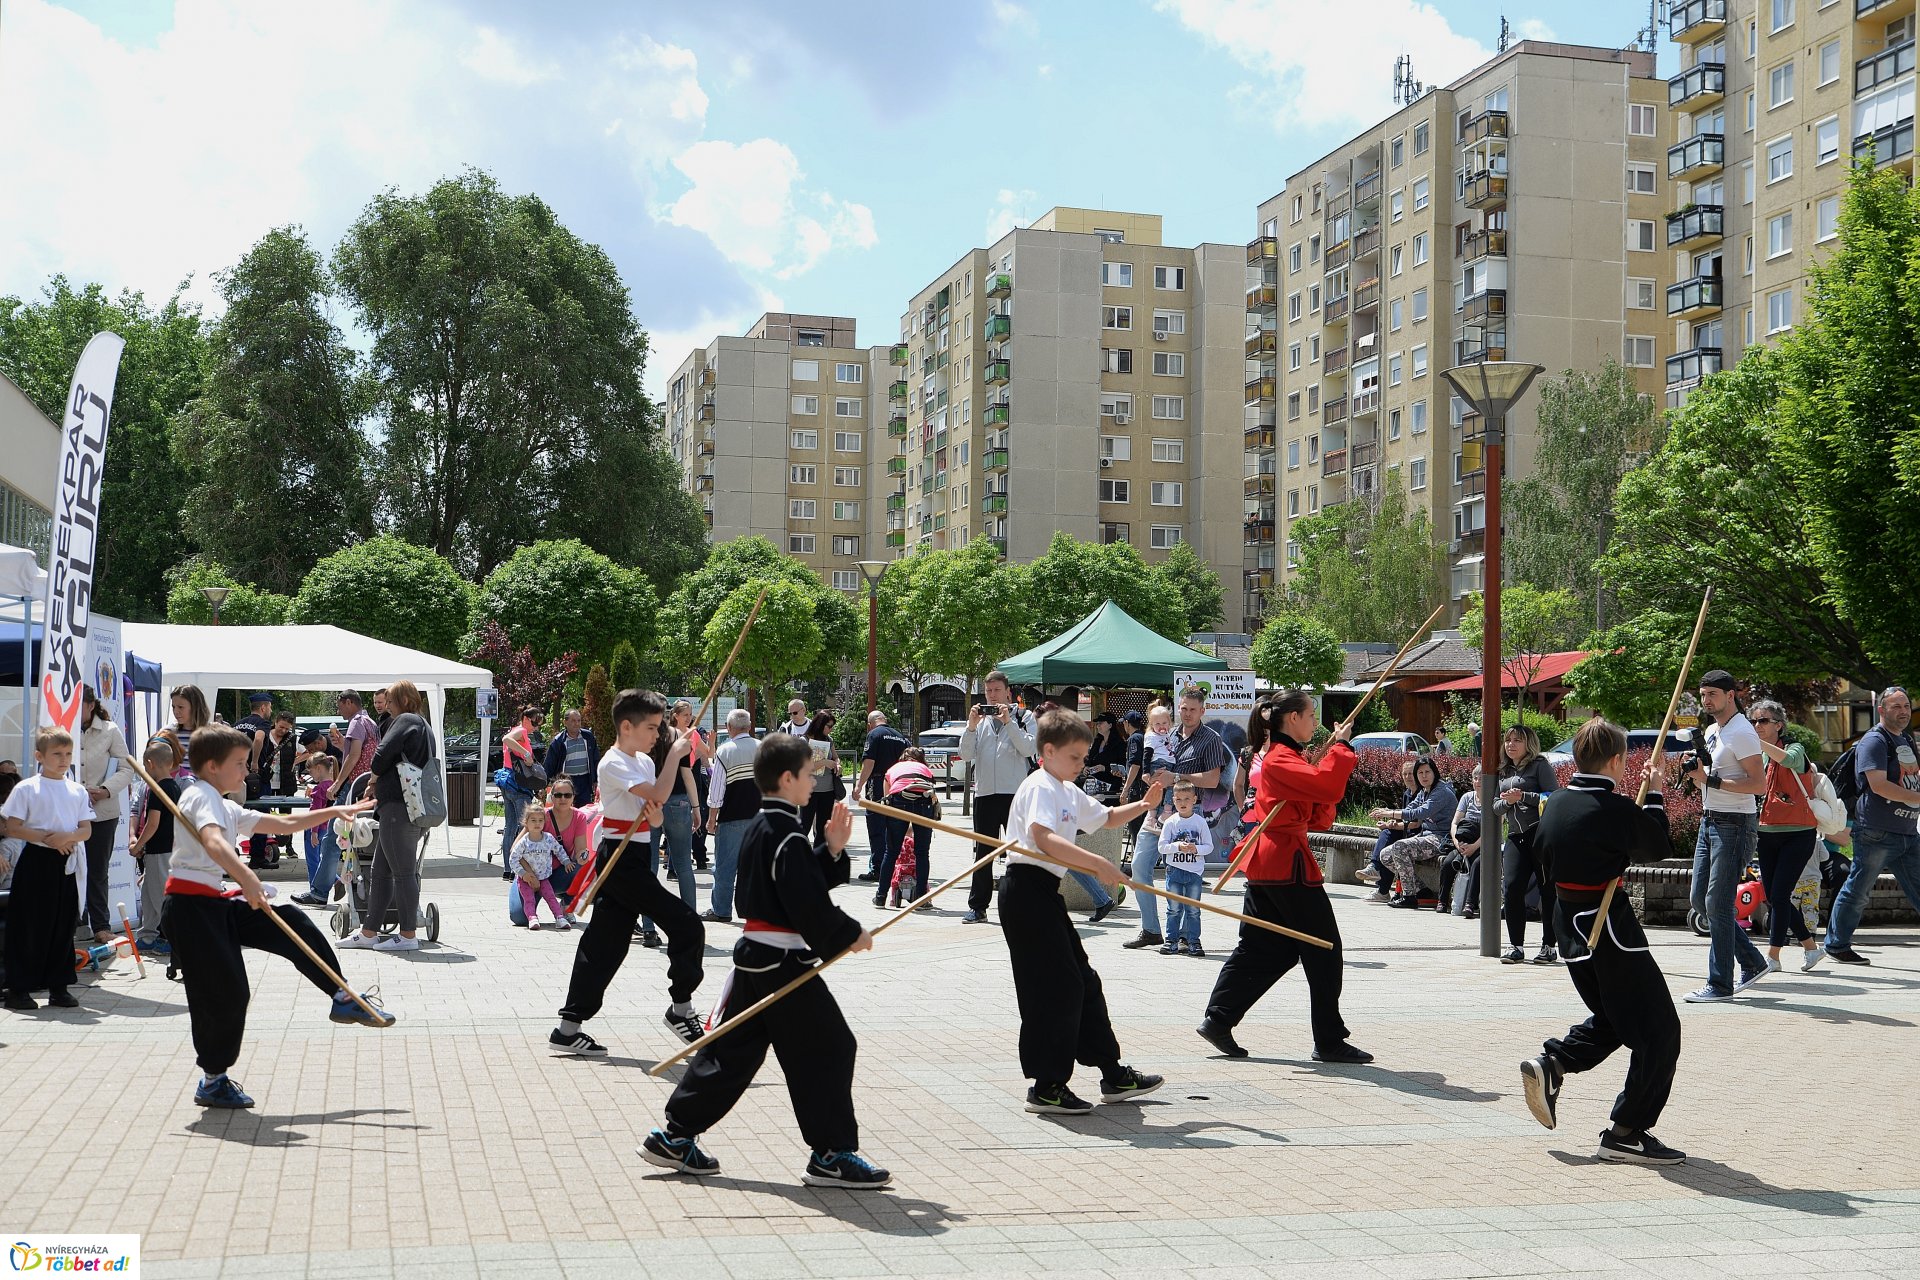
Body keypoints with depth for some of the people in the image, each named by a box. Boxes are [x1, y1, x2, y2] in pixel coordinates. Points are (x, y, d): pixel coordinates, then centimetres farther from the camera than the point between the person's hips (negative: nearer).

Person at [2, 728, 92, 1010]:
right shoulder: (26, 788, -3)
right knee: (28, 926, -2)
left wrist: (69, 837, -14)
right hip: (36, 861, -4)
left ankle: (59, 987, 16)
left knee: (63, 925, 8)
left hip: (66, 863, 4)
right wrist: (45, 838, -19)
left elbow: (86, 828, 7)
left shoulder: (77, 791, 9)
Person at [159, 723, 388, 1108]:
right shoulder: (202, 797, -12)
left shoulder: (226, 808, 20)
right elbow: (213, 842, -33)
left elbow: (282, 823, 27)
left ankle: (343, 998, 16)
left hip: (217, 904, 10)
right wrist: (248, 880, -47)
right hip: (190, 906, -10)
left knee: (292, 924, 6)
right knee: (224, 992, -7)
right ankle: (213, 1082, 7)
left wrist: (333, 812, 22)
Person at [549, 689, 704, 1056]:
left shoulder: (644, 762, 14)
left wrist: (653, 814, -8)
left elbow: (653, 817, 15)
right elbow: (658, 794, -26)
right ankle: (681, 1009, 4)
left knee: (604, 943, 8)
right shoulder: (613, 763, -13)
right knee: (686, 926, -8)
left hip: (633, 858, 9)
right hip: (621, 857, -9)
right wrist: (675, 754, -15)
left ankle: (568, 1029, 11)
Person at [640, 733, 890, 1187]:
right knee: (826, 1048, -2)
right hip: (784, 961, -10)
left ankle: (675, 1137, 18)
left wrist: (831, 849, 6)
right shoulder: (788, 837, -18)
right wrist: (851, 934, -9)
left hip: (754, 956, 10)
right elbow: (810, 906, -22)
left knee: (732, 1048, 14)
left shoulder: (760, 828, 13)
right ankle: (832, 1155, 3)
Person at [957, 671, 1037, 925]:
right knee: (982, 851, 5)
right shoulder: (979, 718, 13)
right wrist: (971, 726, -8)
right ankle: (977, 907, 8)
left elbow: (1028, 748, -10)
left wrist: (1008, 722, -15)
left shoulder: (1024, 717, 5)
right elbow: (965, 754, 5)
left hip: (1015, 793, -3)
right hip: (985, 792, 3)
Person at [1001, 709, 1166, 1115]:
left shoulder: (1069, 792, 18)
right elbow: (1044, 839, -30)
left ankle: (1113, 1074, 24)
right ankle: (1046, 1088, -2)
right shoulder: (1039, 788, -13)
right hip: (1027, 890, -10)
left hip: (1046, 893, 10)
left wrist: (1143, 805, 15)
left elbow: (1107, 818, 33)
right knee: (1054, 988, -8)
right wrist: (1097, 863, -34)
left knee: (1082, 982, 15)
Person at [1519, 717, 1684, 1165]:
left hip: (1569, 926, 8)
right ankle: (1627, 1133, 3)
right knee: (1658, 1031, 1)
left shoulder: (1556, 805, 4)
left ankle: (1551, 1064, 6)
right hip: (1611, 930, -8)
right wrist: (1653, 793, 9)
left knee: (1611, 1018, 26)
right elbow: (1657, 847, -1)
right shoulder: (1616, 810, -17)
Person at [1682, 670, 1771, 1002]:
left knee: (1717, 903, -8)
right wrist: (1695, 770, 3)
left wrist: (1712, 779, -24)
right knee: (1700, 900, 10)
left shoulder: (1741, 733, -13)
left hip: (1735, 825, -10)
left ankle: (1720, 984, -2)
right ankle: (1752, 963, 22)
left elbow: (1759, 784, -20)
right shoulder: (1711, 731, 16)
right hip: (1709, 822, 10)